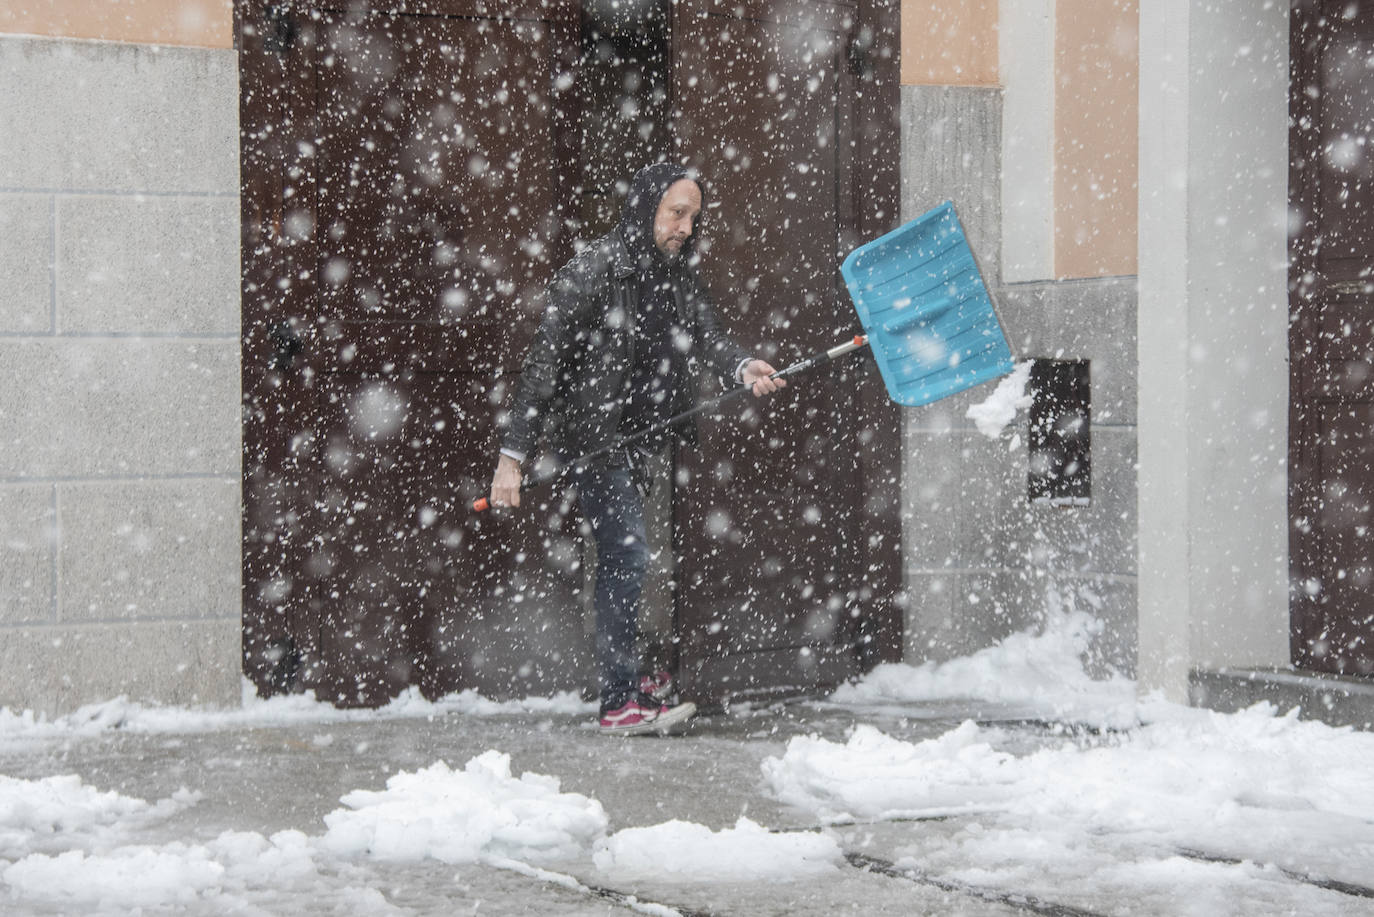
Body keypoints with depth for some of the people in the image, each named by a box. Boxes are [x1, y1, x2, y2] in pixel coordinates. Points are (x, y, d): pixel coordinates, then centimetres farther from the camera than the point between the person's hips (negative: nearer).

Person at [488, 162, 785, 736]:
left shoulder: (676, 274, 7)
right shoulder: (592, 273, -16)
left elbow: (703, 336, -8)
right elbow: (544, 362, -17)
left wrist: (742, 367, -32)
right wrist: (512, 455, -21)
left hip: (636, 435, 8)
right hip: (592, 435, -8)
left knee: (620, 560, 16)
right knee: (626, 556, -13)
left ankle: (619, 676, 29)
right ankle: (620, 701, -12)